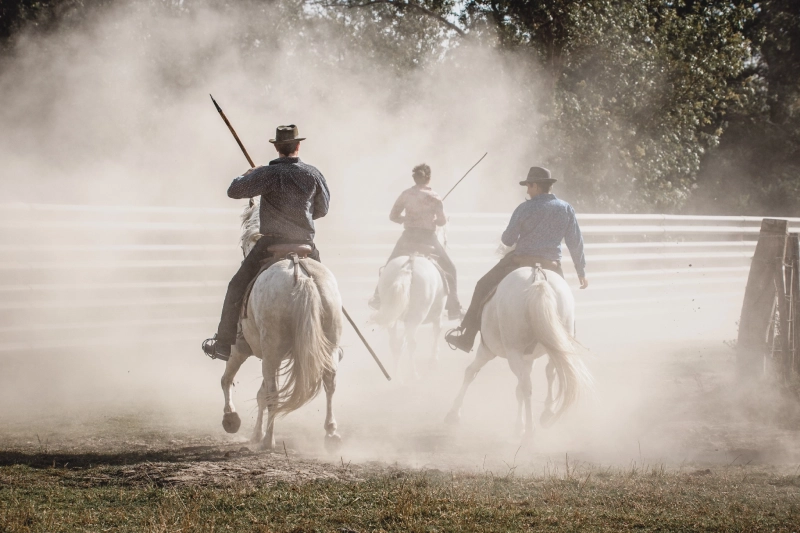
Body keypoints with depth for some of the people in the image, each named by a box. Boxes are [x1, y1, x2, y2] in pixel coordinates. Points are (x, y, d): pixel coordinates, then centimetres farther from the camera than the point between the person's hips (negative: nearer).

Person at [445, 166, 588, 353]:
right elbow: (576, 243, 4)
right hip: (552, 266, 3)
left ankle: (466, 337, 11)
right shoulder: (566, 209, 3)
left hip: (520, 261, -2)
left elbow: (507, 240, -1)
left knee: (483, 287, 12)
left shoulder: (524, 209, -6)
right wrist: (582, 271, 12)